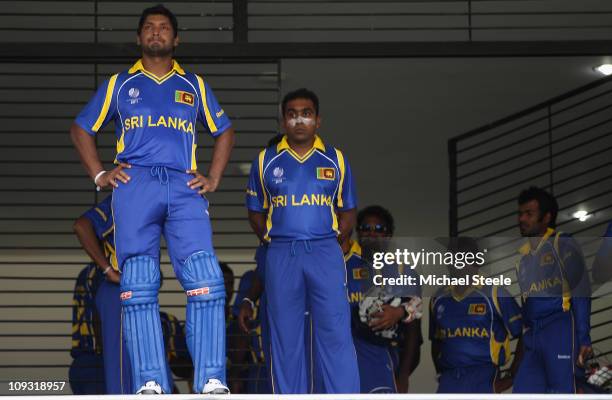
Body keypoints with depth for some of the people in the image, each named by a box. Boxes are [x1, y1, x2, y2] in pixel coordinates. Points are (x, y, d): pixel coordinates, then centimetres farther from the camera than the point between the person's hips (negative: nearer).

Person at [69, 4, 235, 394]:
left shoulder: (194, 85, 24)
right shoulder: (119, 84, 21)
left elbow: (225, 131, 29)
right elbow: (81, 129, 23)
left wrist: (213, 178, 15)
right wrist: (99, 174, 9)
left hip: (184, 187, 0)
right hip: (135, 184, 0)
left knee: (206, 280, -17)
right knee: (139, 285, -11)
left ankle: (211, 381, -19)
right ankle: (150, 383, -14)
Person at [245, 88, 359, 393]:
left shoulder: (335, 160, 8)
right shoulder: (266, 161, 7)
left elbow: (347, 213, 13)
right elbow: (256, 213, 13)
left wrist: (331, 247, 4)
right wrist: (276, 244, 5)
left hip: (325, 252, -1)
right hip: (281, 256, 1)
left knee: (336, 334, -7)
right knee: (285, 339, 3)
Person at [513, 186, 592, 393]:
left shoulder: (563, 245, 4)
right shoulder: (522, 254, 22)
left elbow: (580, 293, -3)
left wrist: (583, 338, -13)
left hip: (559, 328, -6)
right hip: (532, 335, 6)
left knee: (561, 391, -12)